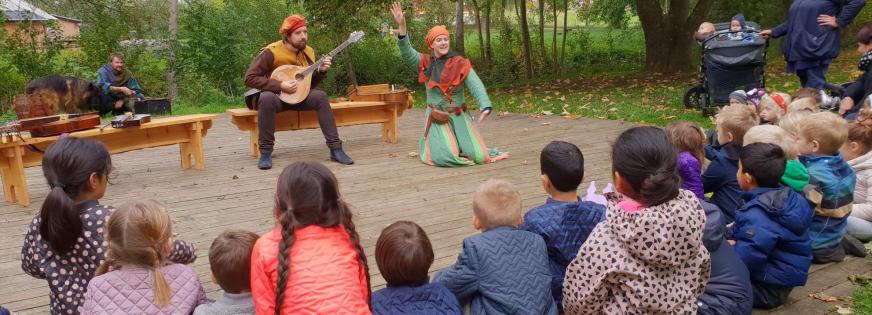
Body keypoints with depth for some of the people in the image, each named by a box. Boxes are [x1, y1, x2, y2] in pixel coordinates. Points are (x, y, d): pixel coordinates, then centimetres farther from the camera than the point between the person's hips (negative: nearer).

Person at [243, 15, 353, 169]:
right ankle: (265, 152, -29)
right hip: (274, 95, -5)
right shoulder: (271, 52, -18)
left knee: (320, 96, -23)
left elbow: (311, 83, 9)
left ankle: (335, 149, -22)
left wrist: (321, 71, -13)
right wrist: (280, 85, -27)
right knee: (267, 98, -40)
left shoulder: (308, 52, 2)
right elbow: (250, 78, -21)